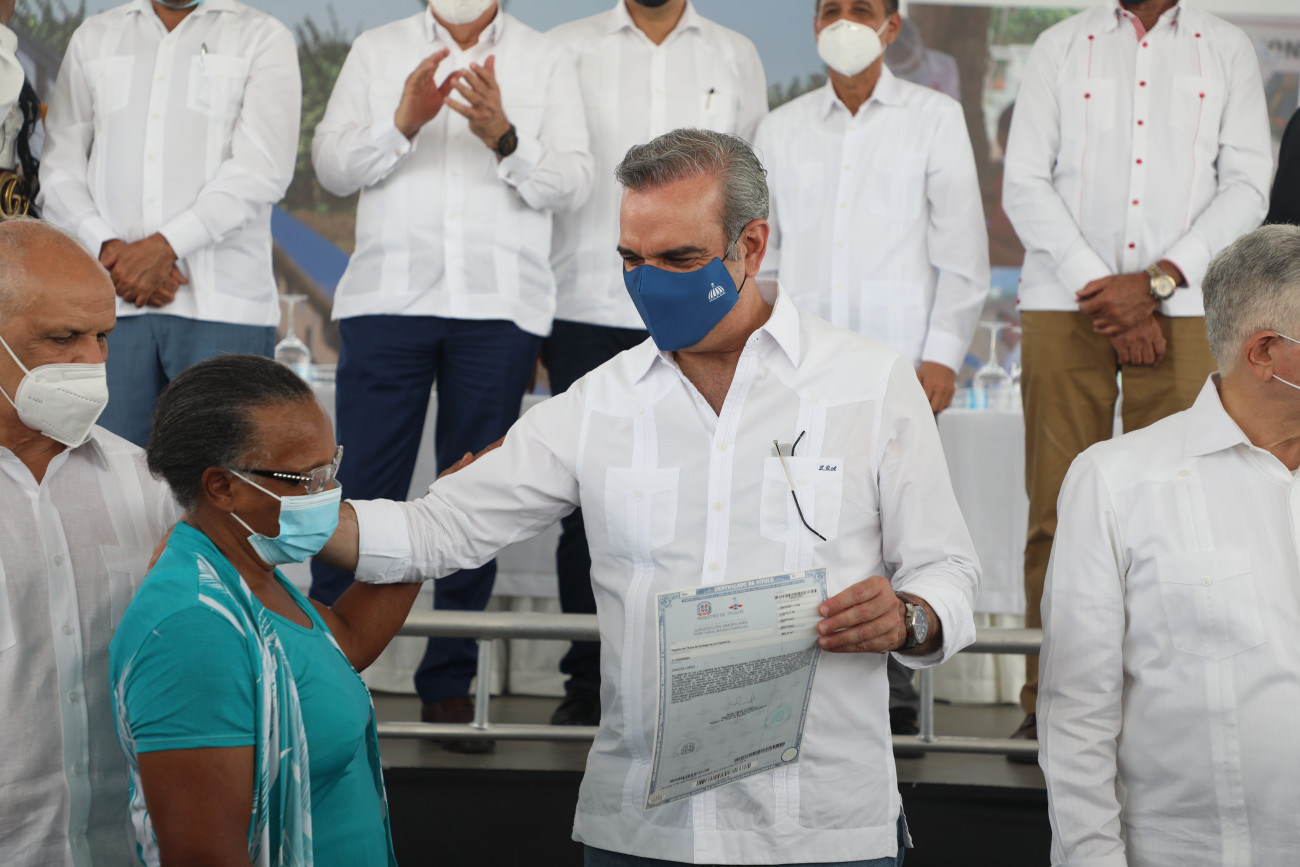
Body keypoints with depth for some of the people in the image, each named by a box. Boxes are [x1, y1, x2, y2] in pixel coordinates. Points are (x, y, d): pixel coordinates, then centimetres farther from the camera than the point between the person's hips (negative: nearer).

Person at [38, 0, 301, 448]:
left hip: (222, 305, -3)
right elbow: (60, 167, 12)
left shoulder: (263, 38, 7)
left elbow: (262, 168, -6)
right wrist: (108, 247, -6)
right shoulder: (93, 37, 19)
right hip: (111, 301, 3)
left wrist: (165, 245, -13)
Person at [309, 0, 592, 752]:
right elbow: (331, 165, 5)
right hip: (388, 294, 0)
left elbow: (573, 183, 1)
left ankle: (450, 683, 11)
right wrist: (402, 124, -13)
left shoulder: (548, 61, 11)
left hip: (500, 304, 0)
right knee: (363, 491, -5)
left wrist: (503, 137, -16)